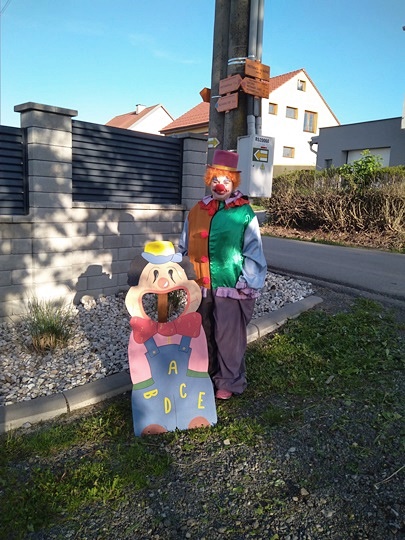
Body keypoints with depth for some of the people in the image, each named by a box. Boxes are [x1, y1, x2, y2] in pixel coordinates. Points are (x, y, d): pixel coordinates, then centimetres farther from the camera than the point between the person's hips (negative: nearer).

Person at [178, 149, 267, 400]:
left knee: (229, 336, 4)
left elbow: (252, 251, -7)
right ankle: (207, 375, 36)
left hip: (231, 286, -4)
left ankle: (229, 381, 23)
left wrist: (247, 283, -11)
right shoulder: (197, 211, 7)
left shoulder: (244, 213, -6)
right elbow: (184, 247, 13)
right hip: (202, 286, 5)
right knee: (205, 333, 16)